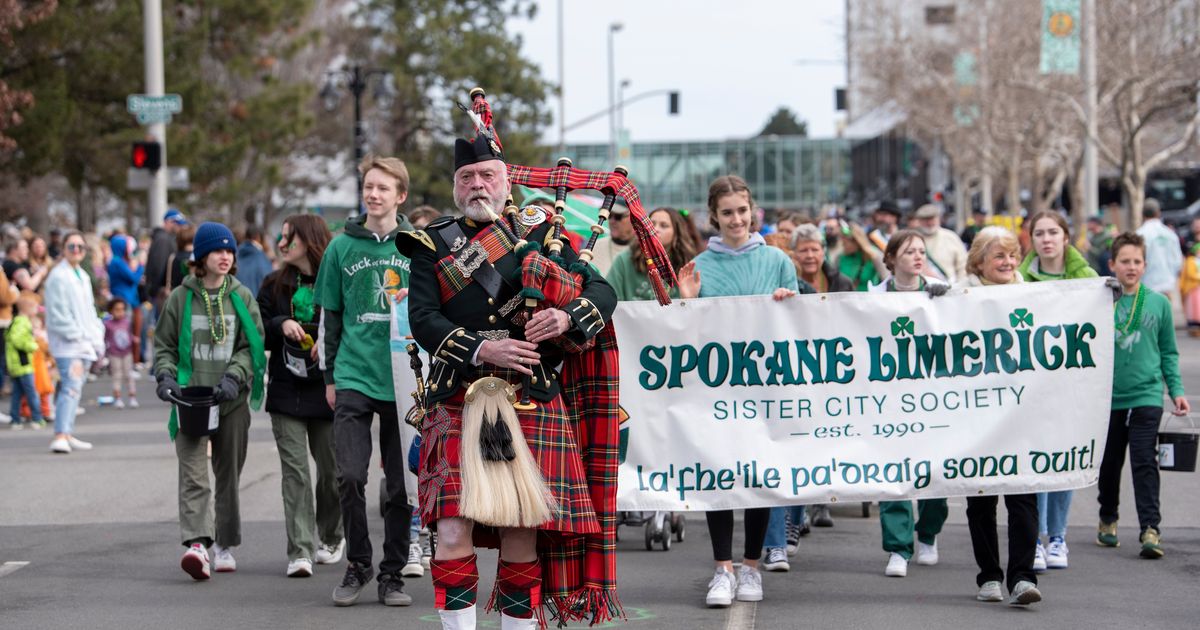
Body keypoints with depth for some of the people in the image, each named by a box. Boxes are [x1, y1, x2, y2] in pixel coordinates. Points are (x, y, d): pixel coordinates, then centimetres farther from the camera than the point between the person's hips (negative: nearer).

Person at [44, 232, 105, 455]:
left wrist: (97, 336, 15)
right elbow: (58, 312, -14)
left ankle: (68, 435, 18)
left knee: (74, 388, 12)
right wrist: (76, 336, -17)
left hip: (85, 343, 9)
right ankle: (60, 436, -26)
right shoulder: (58, 276, -9)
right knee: (71, 387, -19)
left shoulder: (83, 276, 18)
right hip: (67, 344, -9)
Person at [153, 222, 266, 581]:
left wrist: (234, 377, -13)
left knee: (229, 474, 9)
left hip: (232, 400, 2)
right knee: (193, 473, -14)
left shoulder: (242, 297, 7)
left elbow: (251, 345, 3)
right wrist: (165, 375, -9)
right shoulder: (181, 298, 5)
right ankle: (196, 543, -26)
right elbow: (165, 345, 9)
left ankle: (225, 545, 21)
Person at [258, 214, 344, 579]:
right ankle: (300, 551, -9)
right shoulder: (275, 286, 9)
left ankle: (330, 538, 32)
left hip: (327, 391, -2)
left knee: (331, 470, 8)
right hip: (286, 392, 2)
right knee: (294, 471, -6)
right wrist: (281, 325, -9)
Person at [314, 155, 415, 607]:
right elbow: (329, 315, 10)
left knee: (401, 484, 4)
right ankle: (358, 564, 9)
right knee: (350, 476, -8)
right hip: (353, 378, 0)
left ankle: (392, 572, 14)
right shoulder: (342, 246, 5)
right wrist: (330, 375, 9)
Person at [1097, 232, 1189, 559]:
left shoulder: (1159, 303, 3)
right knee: (1109, 464, 13)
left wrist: (1176, 390, 3)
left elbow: (1169, 353, 10)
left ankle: (1150, 529, -13)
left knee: (1145, 462, -10)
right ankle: (1107, 520, 31)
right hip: (1107, 397, 1)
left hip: (1146, 396, -1)